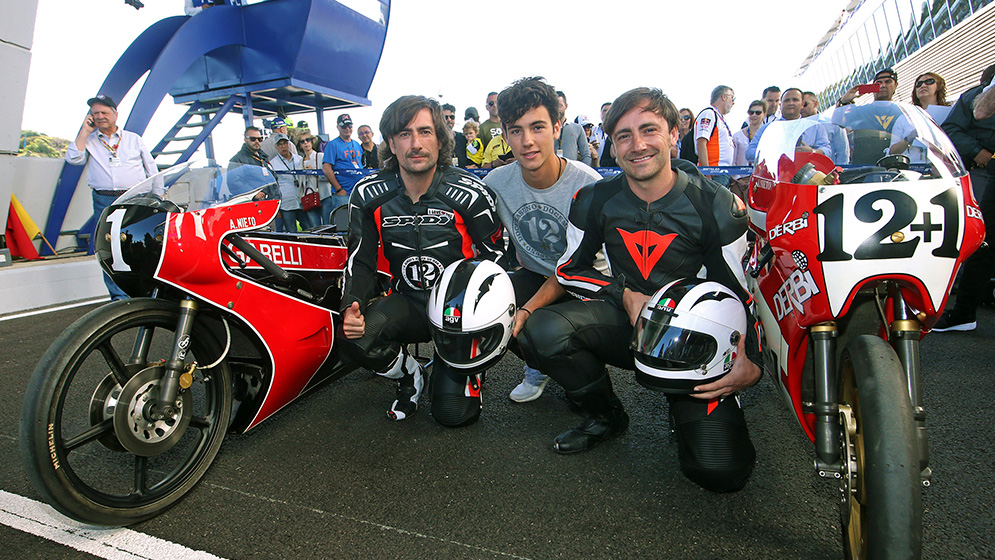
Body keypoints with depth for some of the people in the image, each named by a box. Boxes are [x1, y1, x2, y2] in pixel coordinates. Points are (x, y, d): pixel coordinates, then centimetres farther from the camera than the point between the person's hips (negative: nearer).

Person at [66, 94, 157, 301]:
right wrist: (85, 131, 2)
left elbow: (152, 170, 16)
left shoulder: (134, 139, 15)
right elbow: (73, 158, -3)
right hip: (104, 202, 1)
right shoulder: (88, 141, 16)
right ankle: (119, 296, 3)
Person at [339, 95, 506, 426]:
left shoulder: (471, 195, -13)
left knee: (453, 414, -11)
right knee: (355, 342, -29)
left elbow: (495, 257, -3)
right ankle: (409, 374, 8)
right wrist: (352, 308, -19)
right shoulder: (369, 195, -6)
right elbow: (360, 262, 1)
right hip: (406, 302, 3)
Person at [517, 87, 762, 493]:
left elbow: (737, 293, -1)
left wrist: (750, 361, -16)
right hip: (625, 322, 3)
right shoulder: (594, 200, -3)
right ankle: (606, 415, 1)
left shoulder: (717, 207, -7)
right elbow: (569, 269, 5)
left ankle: (685, 409, 18)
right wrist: (625, 295, -11)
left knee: (722, 471, -20)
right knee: (543, 331, -28)